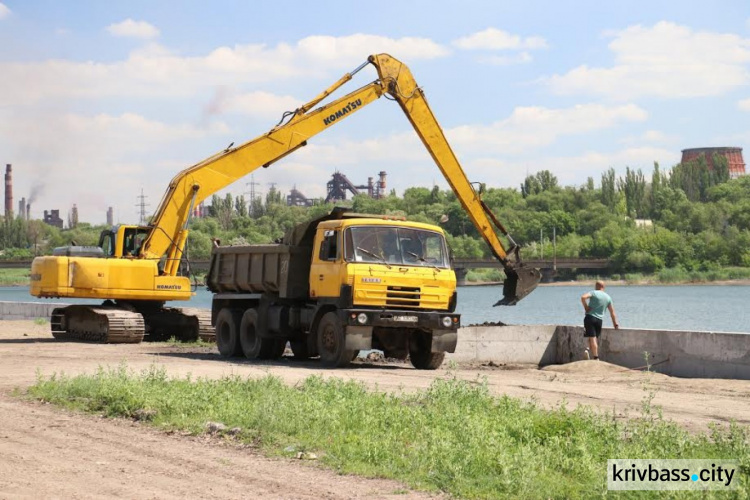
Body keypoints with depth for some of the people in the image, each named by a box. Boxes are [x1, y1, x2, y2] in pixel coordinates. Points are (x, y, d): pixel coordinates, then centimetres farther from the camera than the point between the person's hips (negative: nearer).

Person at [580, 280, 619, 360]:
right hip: (600, 319, 4)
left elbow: (583, 297, -20)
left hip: (590, 317, -4)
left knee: (592, 338, -8)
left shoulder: (594, 293, -1)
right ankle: (589, 350, -5)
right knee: (595, 338, 16)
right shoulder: (608, 297, 13)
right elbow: (612, 312, 16)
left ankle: (596, 357, -17)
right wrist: (616, 324, 21)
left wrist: (586, 307, -8)